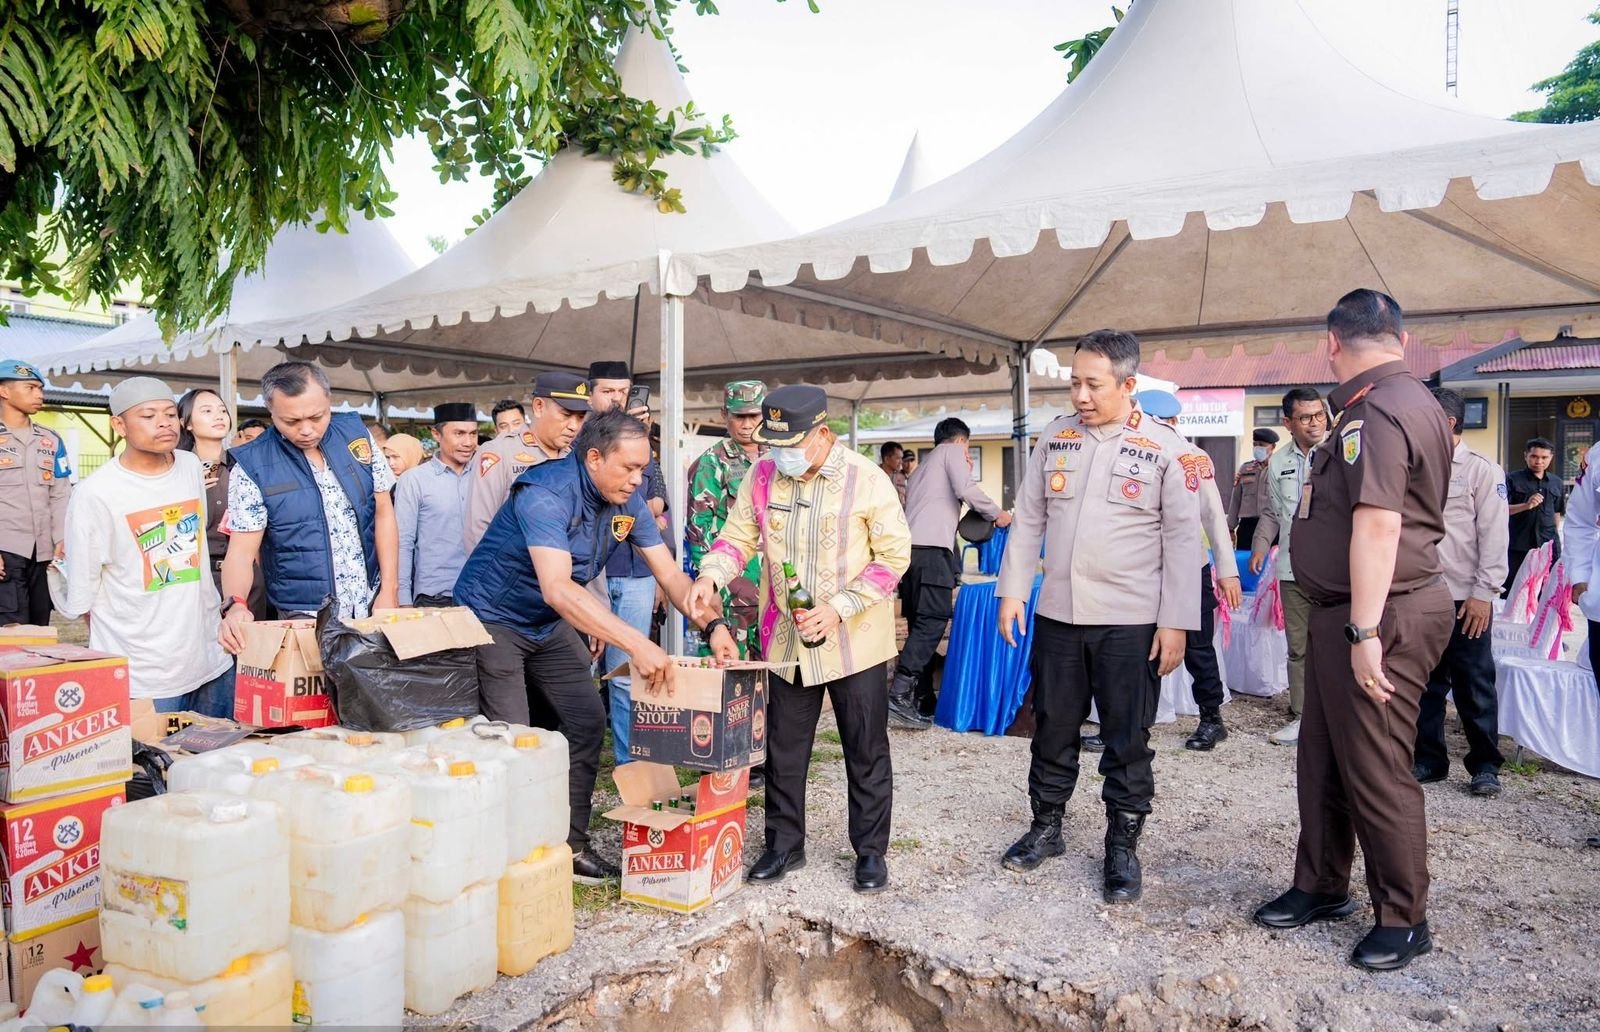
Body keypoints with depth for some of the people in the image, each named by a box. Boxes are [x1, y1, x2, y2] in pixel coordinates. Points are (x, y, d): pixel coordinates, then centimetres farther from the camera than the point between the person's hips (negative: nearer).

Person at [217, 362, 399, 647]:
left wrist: (389, 590, -3)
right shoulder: (253, 466, -11)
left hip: (371, 606, 3)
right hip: (304, 618, -2)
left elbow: (383, 513, 2)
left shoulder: (356, 433, -4)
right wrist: (234, 605, -29)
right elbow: (242, 551, -10)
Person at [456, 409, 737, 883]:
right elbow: (557, 589, -43)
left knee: (589, 723, 3)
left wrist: (713, 626, -22)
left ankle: (571, 844, 15)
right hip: (492, 618, -7)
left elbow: (669, 573, -5)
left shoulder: (629, 503, -8)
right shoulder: (546, 494, -31)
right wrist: (637, 644, -48)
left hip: (549, 625, 7)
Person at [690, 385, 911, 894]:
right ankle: (784, 844, 31)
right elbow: (738, 537, 4)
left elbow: (895, 555, -11)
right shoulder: (763, 476, -3)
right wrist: (711, 576, -17)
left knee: (866, 752, 8)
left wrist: (839, 608, -20)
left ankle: (871, 850, 25)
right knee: (783, 751, 14)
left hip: (854, 640, -3)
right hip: (787, 639, 3)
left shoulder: (867, 480, -14)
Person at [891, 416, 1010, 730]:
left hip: (909, 546, 8)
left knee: (919, 623, 10)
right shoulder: (952, 450, 12)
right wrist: (997, 514, 6)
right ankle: (899, 695, -19)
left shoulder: (922, 468, 35)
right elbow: (965, 488, -5)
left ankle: (913, 695, 7)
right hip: (931, 547, -8)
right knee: (932, 622, -11)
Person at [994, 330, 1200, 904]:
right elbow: (1028, 519, 10)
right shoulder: (1055, 437, 6)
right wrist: (1012, 592, 5)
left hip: (1130, 622, -4)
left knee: (1127, 741, 6)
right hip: (1056, 615, 4)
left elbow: (1183, 539, -5)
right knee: (1052, 729, 14)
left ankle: (1123, 847, 22)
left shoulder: (1167, 449, -6)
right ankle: (1046, 829, 31)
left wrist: (1176, 623, -9)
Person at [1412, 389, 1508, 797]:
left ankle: (1485, 765, 17)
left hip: (1465, 599, -5)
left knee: (1473, 683, 4)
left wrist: (1483, 594, -12)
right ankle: (1429, 759, 22)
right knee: (1425, 682, 11)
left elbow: (1494, 536, -8)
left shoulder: (1481, 470, -4)